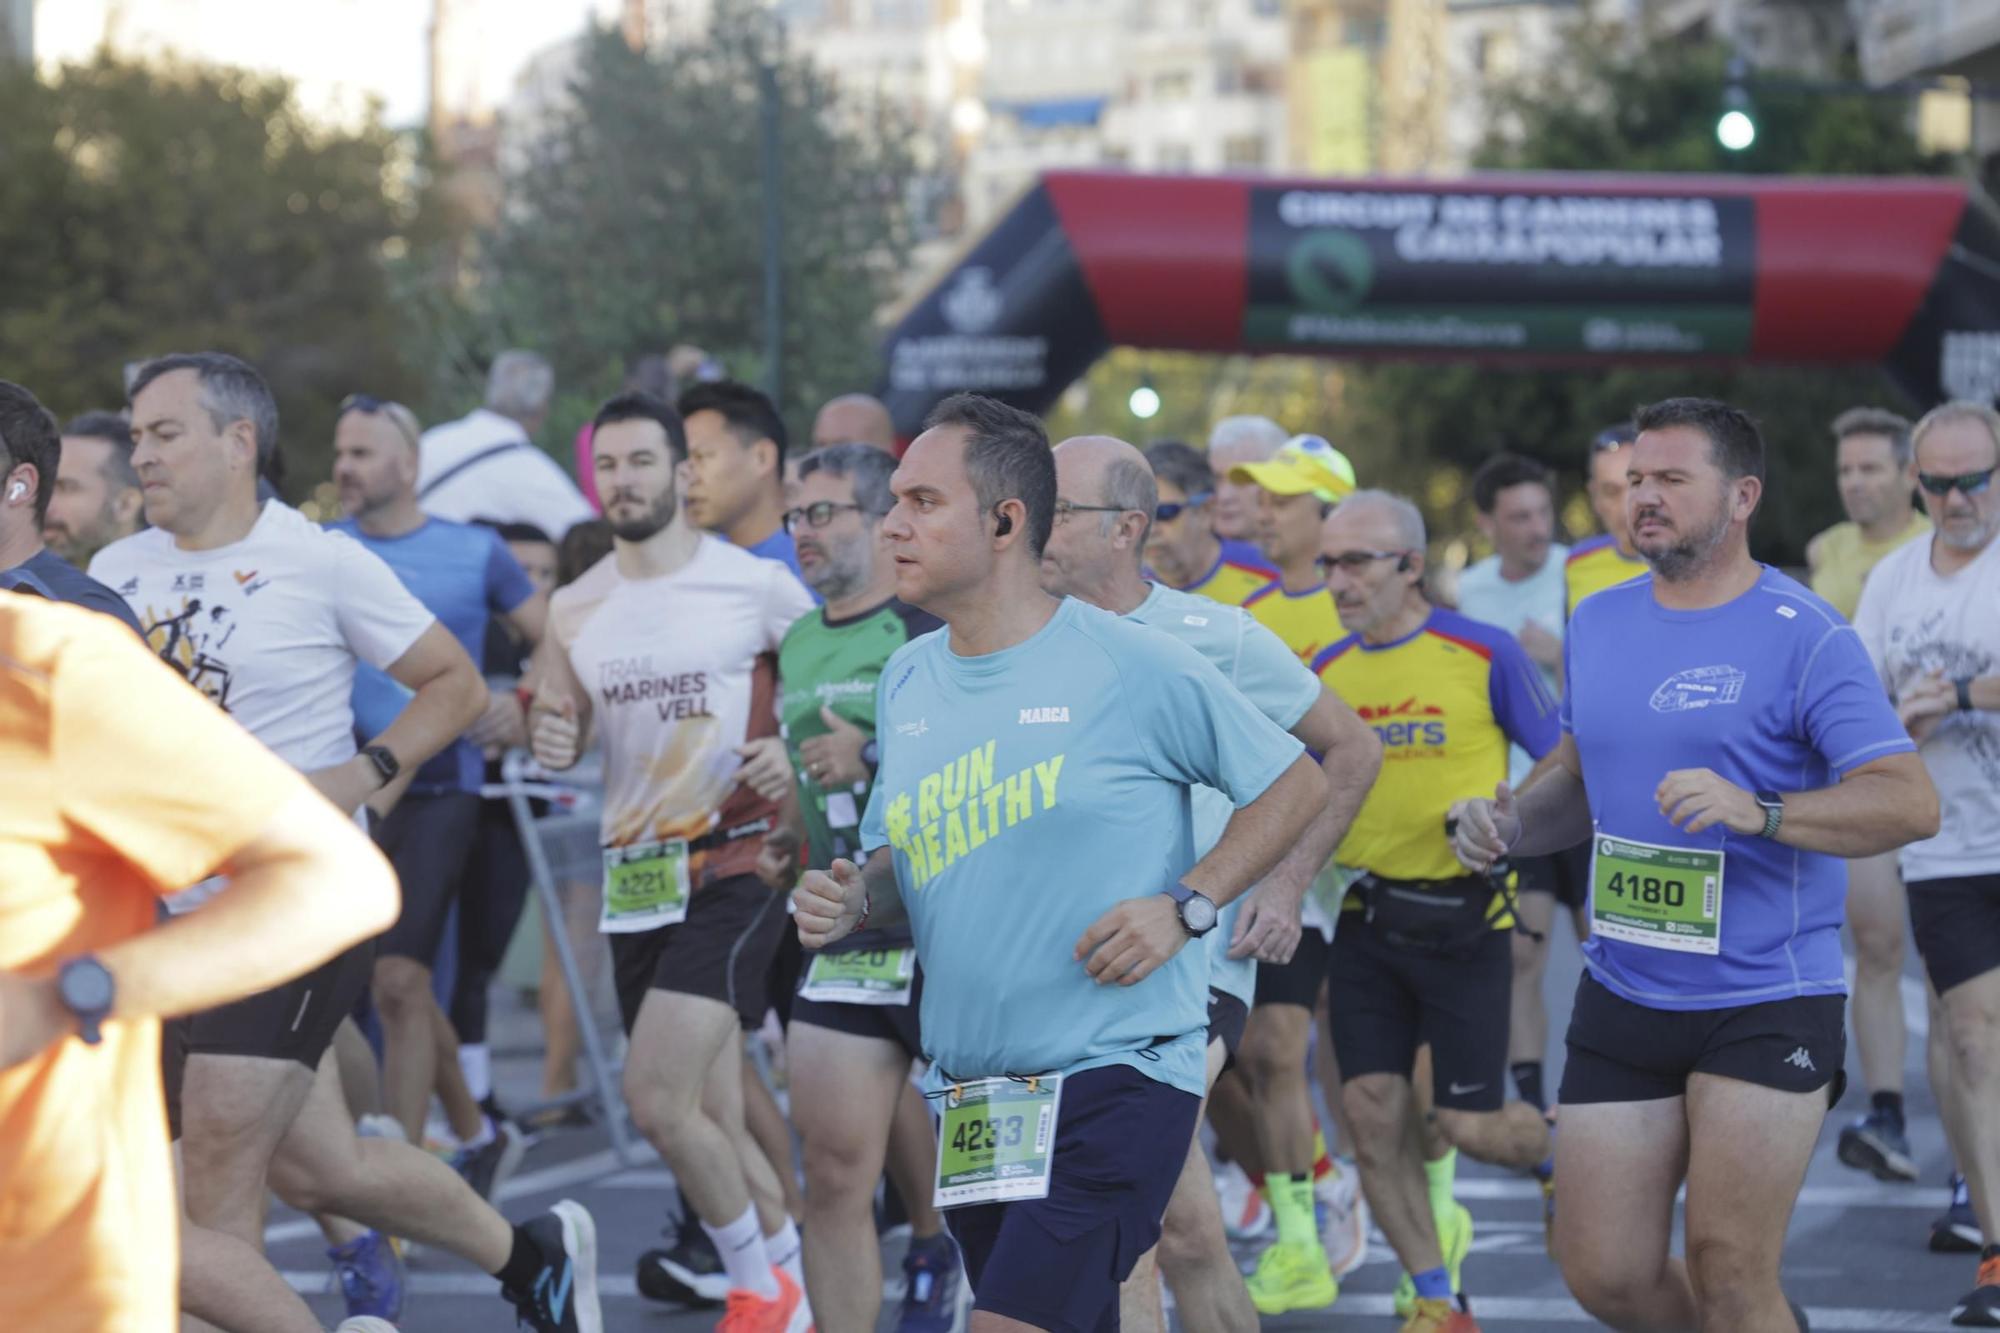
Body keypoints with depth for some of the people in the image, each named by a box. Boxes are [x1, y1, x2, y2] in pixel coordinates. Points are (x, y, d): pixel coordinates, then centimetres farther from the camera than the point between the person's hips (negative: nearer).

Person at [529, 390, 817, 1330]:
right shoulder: (575, 609, 9)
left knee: (656, 1098, -18)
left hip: (734, 868, -6)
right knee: (712, 1121, 10)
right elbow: (556, 727, 19)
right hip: (635, 878, 6)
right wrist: (550, 737, -4)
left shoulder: (756, 585, -5)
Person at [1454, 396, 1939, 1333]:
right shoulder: (1597, 623, 10)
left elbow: (1911, 802, -17)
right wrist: (1507, 823, 4)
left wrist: (1757, 811, -30)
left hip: (1765, 1002, -6)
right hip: (1622, 998, 6)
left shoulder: (1802, 636, -10)